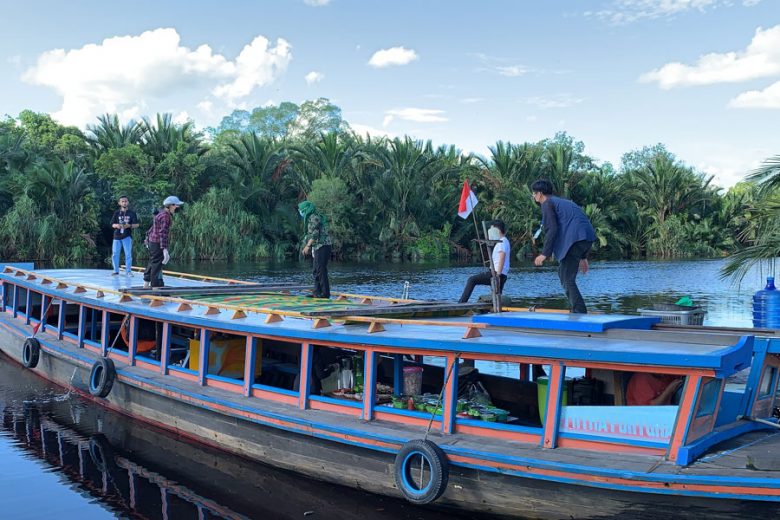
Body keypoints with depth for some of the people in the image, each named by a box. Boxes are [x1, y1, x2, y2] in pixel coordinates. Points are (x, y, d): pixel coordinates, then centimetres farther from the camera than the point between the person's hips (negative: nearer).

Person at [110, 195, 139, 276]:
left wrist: (129, 225, -17)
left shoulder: (132, 213, 2)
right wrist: (117, 225, -15)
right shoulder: (116, 213, 7)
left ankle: (128, 271, 5)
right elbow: (112, 224, 7)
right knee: (115, 254, 5)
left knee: (128, 254, -3)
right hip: (117, 236, 2)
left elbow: (137, 224, 1)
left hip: (127, 236, -2)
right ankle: (116, 270, 17)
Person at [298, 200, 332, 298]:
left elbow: (315, 234, -19)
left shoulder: (315, 217, -12)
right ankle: (317, 292, 18)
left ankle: (325, 293, -10)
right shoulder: (310, 218, 20)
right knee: (316, 271, 13)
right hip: (317, 247, 11)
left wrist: (307, 246, -17)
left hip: (322, 246, -11)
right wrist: (307, 247, 17)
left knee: (321, 270, -11)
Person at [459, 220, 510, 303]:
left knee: (472, 279, -9)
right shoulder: (503, 241, 23)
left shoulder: (502, 242, -10)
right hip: (502, 275, 10)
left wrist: (498, 275, -25)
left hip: (497, 273, -10)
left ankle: (461, 303, -12)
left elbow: (502, 259, -21)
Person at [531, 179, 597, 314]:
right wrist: (583, 257, 29)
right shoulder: (563, 202, 29)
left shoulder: (547, 203, 3)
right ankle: (576, 309, 20)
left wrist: (545, 254, -9)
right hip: (587, 238, 9)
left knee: (567, 279, -5)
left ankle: (580, 313, -10)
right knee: (563, 273, 20)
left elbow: (552, 229, -11)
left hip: (574, 239, -9)